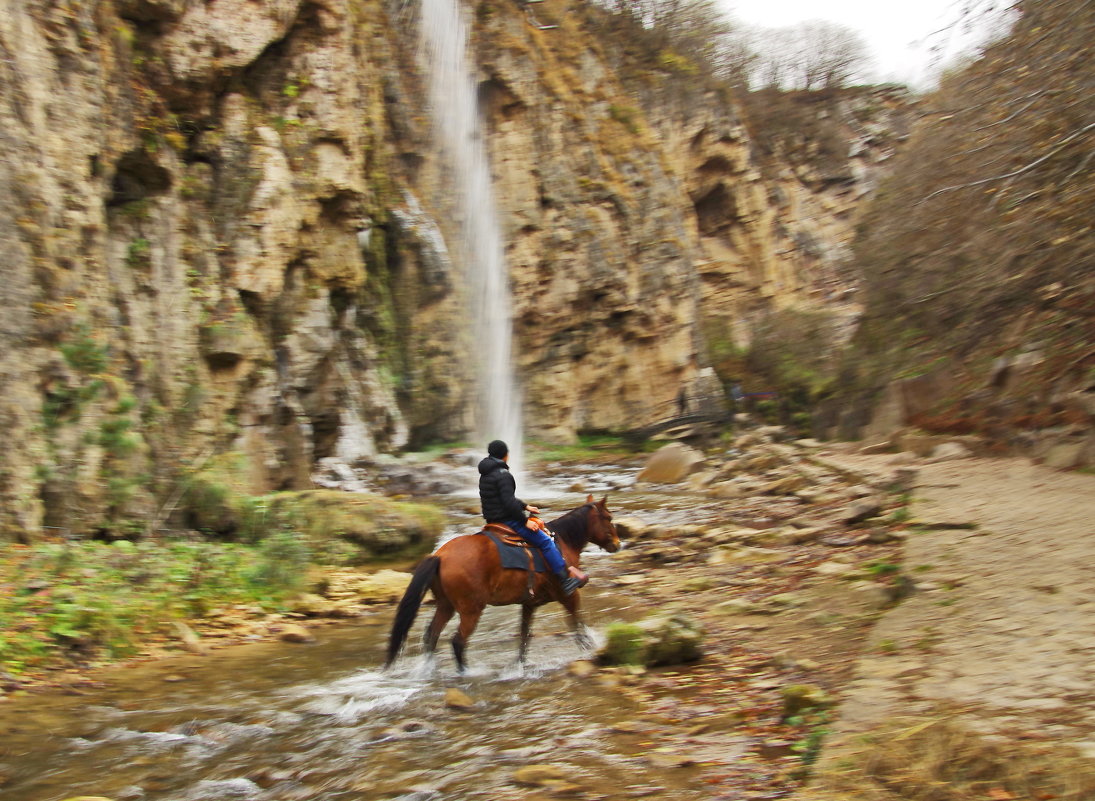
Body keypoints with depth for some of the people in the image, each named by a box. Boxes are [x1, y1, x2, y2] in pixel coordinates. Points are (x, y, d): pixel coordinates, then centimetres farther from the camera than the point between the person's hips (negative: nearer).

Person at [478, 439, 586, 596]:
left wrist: (525, 507, 22)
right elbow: (509, 502, -24)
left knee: (539, 523, 27)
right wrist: (525, 521, -15)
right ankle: (565, 580, -10)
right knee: (546, 541, -8)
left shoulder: (486, 474, 13)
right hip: (506, 520, -11)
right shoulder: (503, 475, -18)